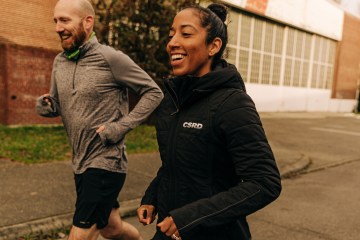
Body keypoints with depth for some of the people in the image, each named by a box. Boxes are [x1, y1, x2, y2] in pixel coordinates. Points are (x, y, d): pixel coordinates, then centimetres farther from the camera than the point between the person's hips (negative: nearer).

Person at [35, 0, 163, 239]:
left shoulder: (111, 58, -15)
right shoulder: (60, 61, 5)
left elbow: (154, 93, -11)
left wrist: (121, 126, -18)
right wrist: (46, 106, -7)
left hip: (106, 163, -7)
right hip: (80, 163, 7)